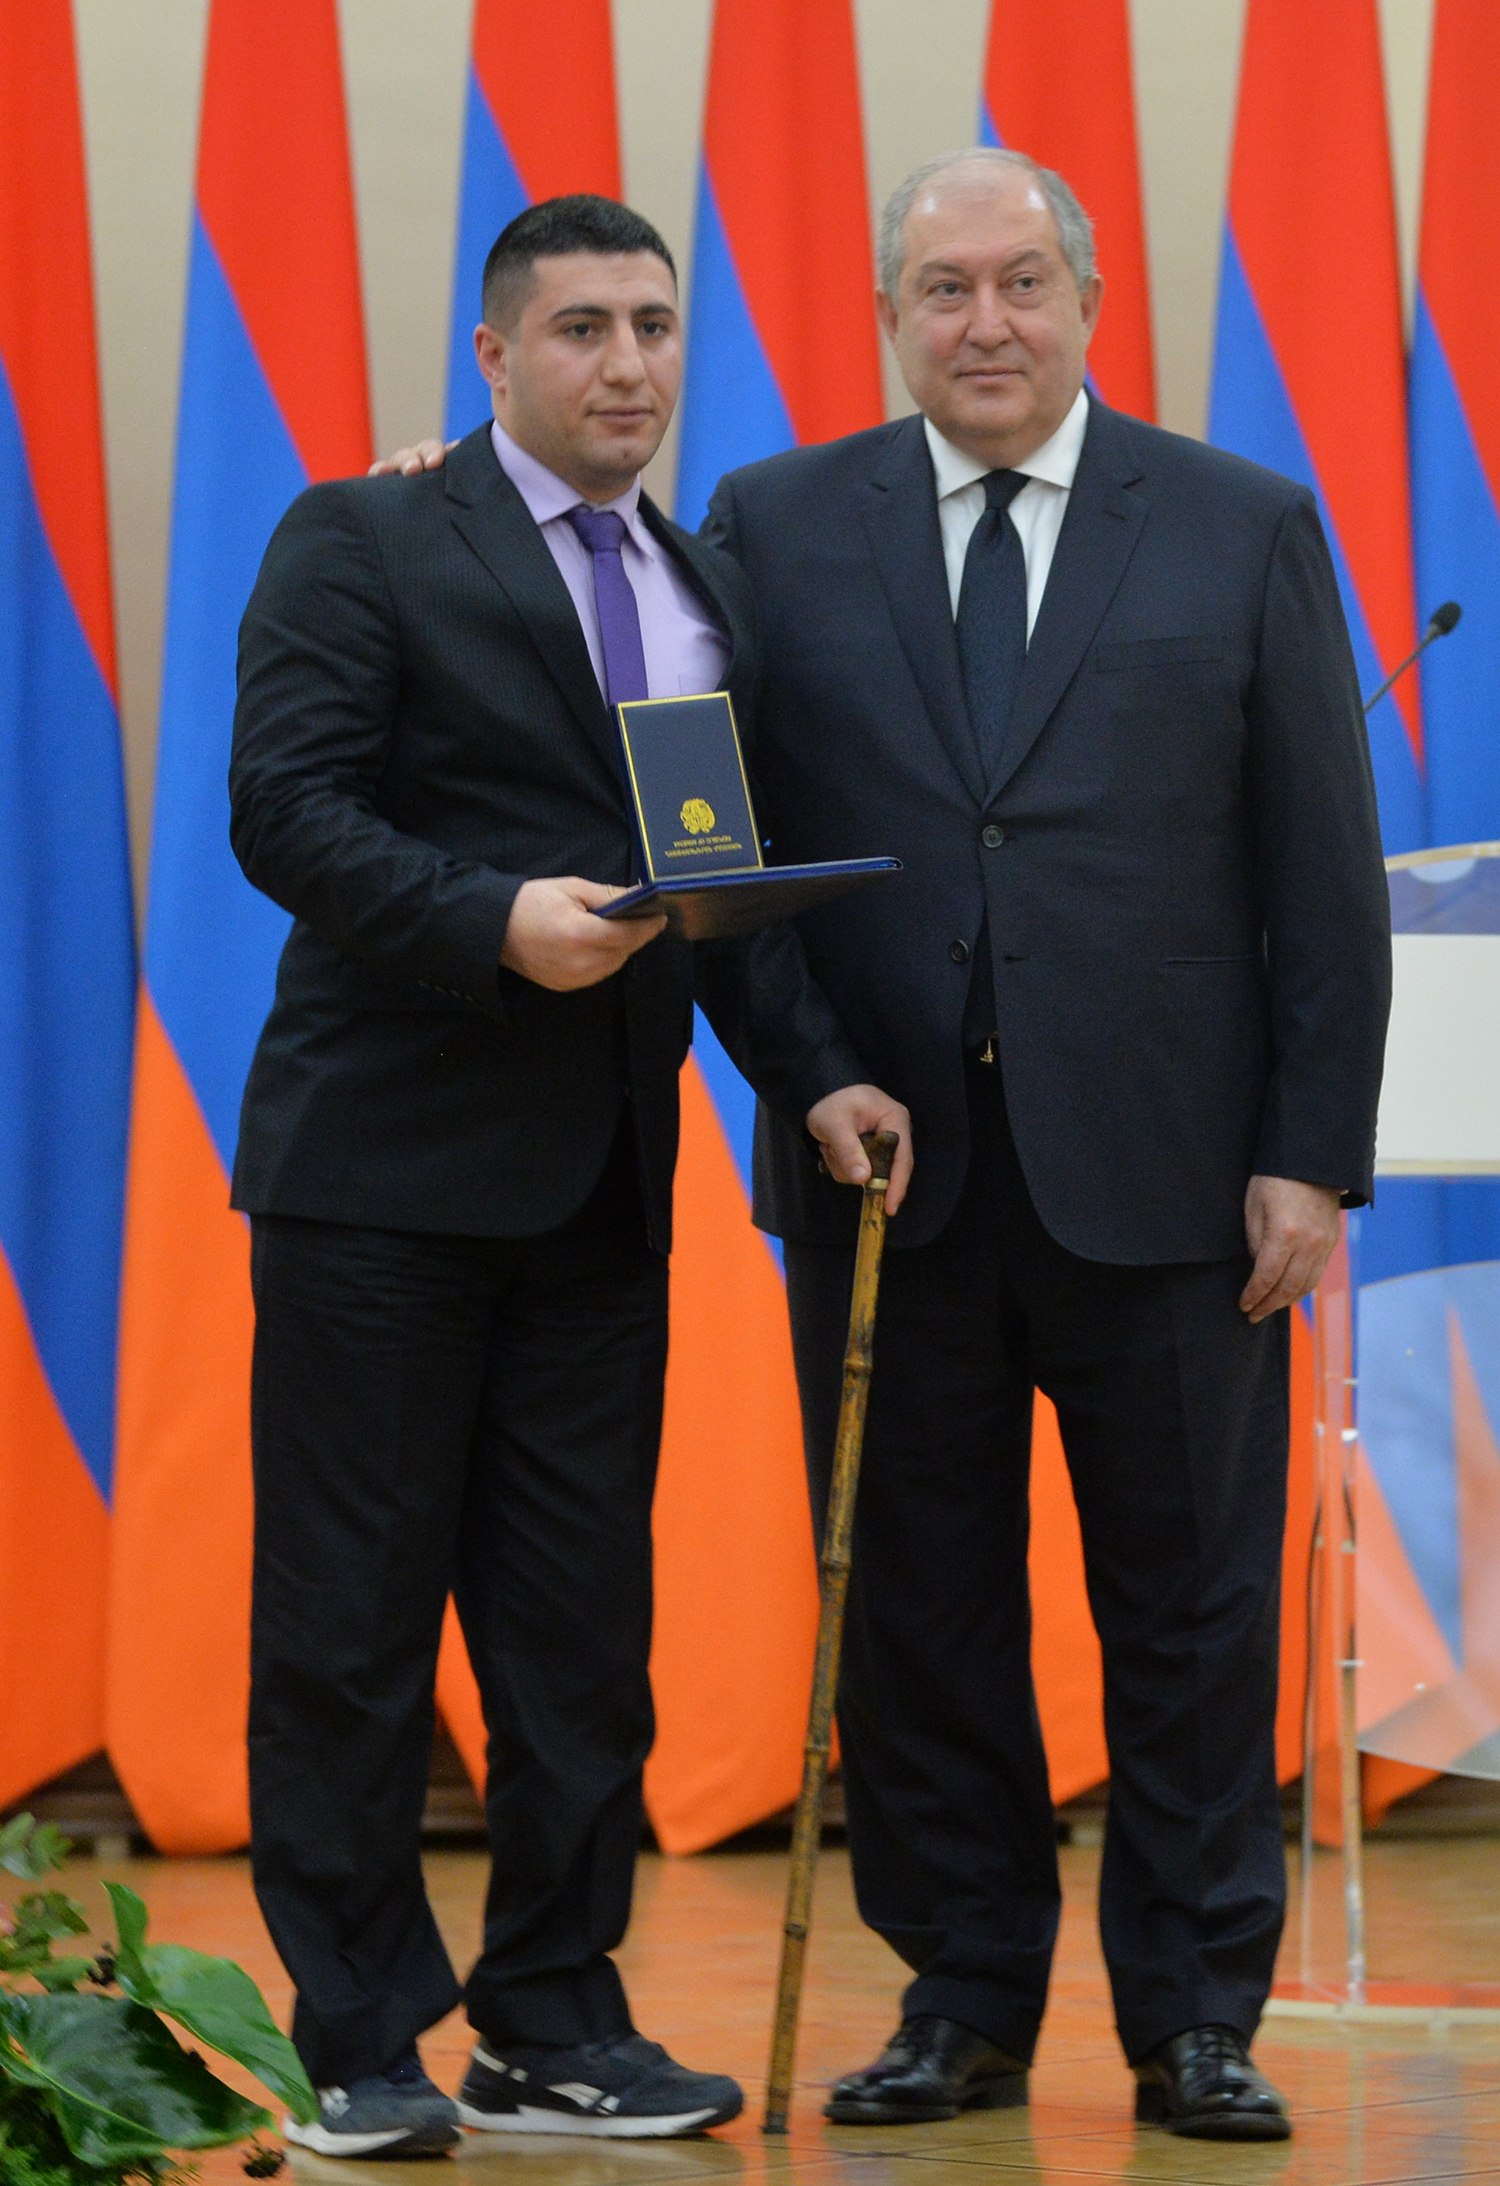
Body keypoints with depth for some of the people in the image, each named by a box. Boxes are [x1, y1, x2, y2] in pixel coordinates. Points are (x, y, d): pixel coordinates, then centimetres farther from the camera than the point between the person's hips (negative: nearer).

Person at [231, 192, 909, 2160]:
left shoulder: (711, 597, 16)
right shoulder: (361, 546, -3)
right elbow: (285, 809, -13)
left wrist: (810, 1072, 0)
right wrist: (497, 923, -25)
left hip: (599, 1185, 6)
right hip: (383, 1169, -6)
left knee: (584, 1628, 7)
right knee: (351, 1625, -1)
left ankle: (555, 2031, 15)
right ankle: (361, 2051, 6)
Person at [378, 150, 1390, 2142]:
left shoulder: (1242, 529, 4)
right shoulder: (778, 529, 7)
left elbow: (1326, 873, 3)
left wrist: (1315, 1154, -4)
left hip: (1155, 1168, -1)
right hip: (889, 1173, 1)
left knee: (1189, 1607, 4)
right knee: (916, 1611, 7)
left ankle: (1196, 2018, 13)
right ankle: (965, 1998, 18)